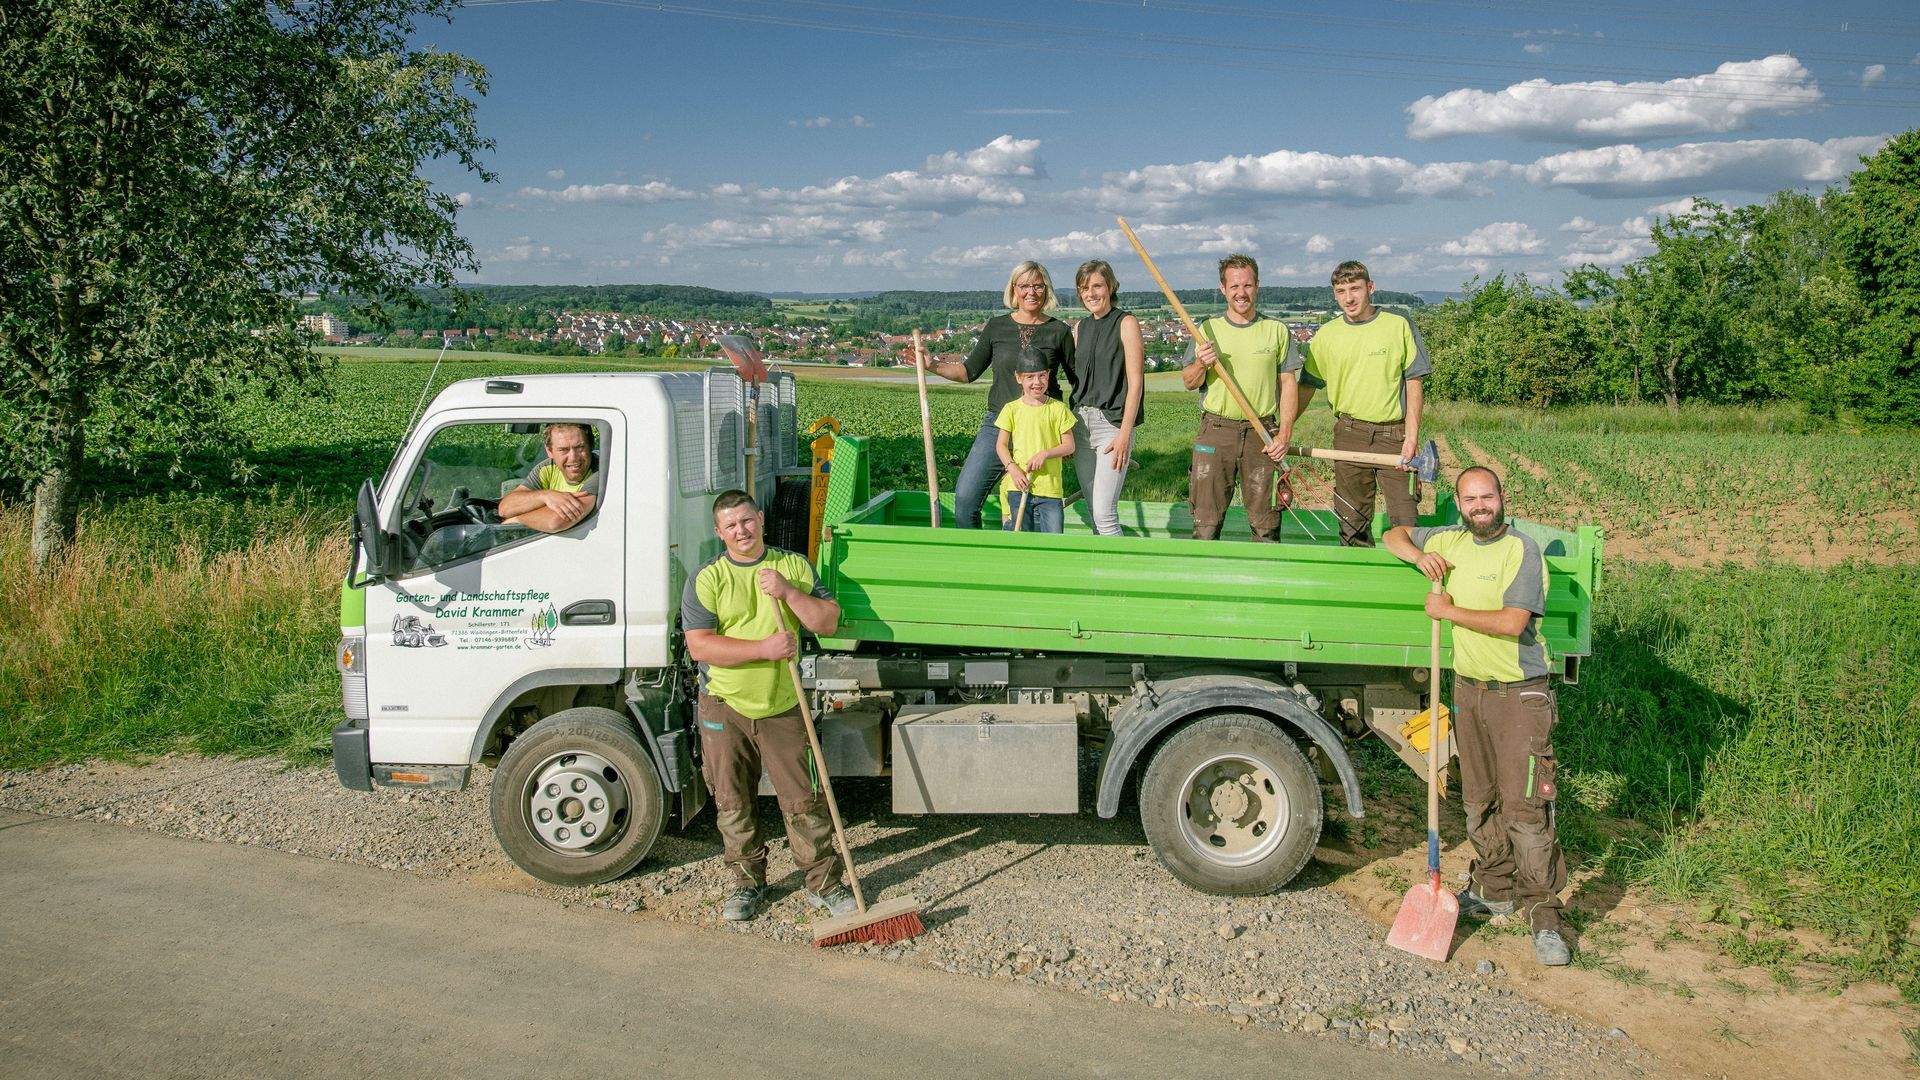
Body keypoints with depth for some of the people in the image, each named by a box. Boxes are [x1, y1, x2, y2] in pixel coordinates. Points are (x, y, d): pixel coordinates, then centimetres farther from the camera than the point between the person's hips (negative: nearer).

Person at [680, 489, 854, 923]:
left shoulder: (794, 566, 4)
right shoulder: (707, 579, -4)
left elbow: (828, 622, -1)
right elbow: (699, 646, -14)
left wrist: (788, 593, -16)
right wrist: (764, 649, -20)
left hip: (782, 707, 1)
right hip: (725, 708, 0)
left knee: (804, 801, 2)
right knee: (734, 804, 10)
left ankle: (824, 884, 14)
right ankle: (748, 883, 26)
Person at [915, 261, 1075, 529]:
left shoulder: (1059, 331, 4)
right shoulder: (997, 327, 7)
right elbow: (969, 371, 13)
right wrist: (933, 365, -1)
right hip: (998, 423, 1)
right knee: (965, 497, -8)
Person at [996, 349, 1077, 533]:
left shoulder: (1058, 408, 3)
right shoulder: (1012, 409, 4)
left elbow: (1069, 445, 4)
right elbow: (1001, 445, 4)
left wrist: (1045, 453, -13)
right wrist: (1012, 468, -12)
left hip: (1051, 488, 0)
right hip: (1019, 486, 0)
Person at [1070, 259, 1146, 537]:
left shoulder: (1126, 323, -5)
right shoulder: (1080, 327, 14)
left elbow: (1135, 382, -10)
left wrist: (1125, 434, -16)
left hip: (1113, 423, -6)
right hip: (1080, 421, 6)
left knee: (1104, 512, -14)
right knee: (1093, 510, 8)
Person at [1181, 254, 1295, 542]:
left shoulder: (1277, 331, 6)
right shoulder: (1207, 329, 7)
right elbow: (1188, 383, 10)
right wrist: (1201, 365, -13)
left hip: (1261, 433, 0)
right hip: (1215, 431, 0)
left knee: (1265, 524, 3)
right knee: (1206, 522, 1)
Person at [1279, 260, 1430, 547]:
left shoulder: (1400, 325, -1)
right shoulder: (1326, 335, 6)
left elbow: (1413, 383, 0)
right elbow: (1305, 386, 11)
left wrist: (1412, 437, -8)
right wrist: (1284, 432, 2)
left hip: (1394, 434, -2)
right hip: (1349, 436, 2)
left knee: (1405, 520, -6)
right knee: (1352, 521, 7)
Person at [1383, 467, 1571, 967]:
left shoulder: (1522, 550, -13)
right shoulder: (1450, 541, 7)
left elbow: (1512, 621, -23)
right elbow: (1394, 535, 21)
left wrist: (1449, 611, -15)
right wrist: (1418, 554, -1)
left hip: (1519, 695, -6)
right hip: (1469, 690, 7)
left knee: (1525, 808, -9)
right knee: (1479, 801, 15)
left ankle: (1543, 915, -1)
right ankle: (1495, 889, 30)